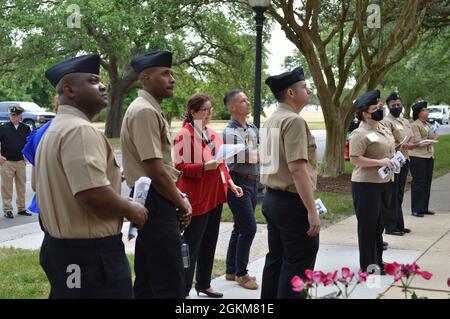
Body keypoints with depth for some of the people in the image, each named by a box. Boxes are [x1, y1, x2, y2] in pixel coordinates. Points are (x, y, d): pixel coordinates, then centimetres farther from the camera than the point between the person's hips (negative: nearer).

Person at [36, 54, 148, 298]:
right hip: (90, 253, -10)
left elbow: (43, 187, 24)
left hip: (59, 247, 11)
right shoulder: (80, 130, -19)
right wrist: (132, 210, -14)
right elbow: (93, 194, -30)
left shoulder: (54, 129, 14)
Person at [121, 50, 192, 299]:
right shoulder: (145, 112, -16)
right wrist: (182, 204, -8)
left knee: (148, 283, 17)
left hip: (153, 203, 11)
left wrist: (178, 200, 13)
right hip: (155, 203, -11)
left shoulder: (151, 110, 16)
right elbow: (155, 172, -21)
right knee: (171, 286, -8)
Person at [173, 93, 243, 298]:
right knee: (191, 244, -2)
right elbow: (179, 167, -18)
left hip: (215, 196, 8)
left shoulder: (212, 134, 13)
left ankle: (204, 284, 27)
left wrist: (230, 183, 11)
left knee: (209, 243, 15)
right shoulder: (185, 135, -13)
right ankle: (183, 289, 6)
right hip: (197, 199, -8)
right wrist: (205, 167, -27)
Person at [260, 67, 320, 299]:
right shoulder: (294, 121, -16)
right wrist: (312, 210, -22)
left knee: (276, 259, 16)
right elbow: (297, 168, -23)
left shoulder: (271, 120, 13)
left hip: (271, 199, 9)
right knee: (298, 264, -2)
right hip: (292, 202, -9)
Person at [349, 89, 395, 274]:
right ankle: (368, 266, 10)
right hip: (366, 184, -9)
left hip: (384, 183, 9)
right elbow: (355, 159, -22)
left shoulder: (383, 129, 13)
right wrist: (380, 162, -25)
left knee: (379, 224, 17)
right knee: (368, 225, 0)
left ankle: (378, 261, 29)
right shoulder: (360, 134, -16)